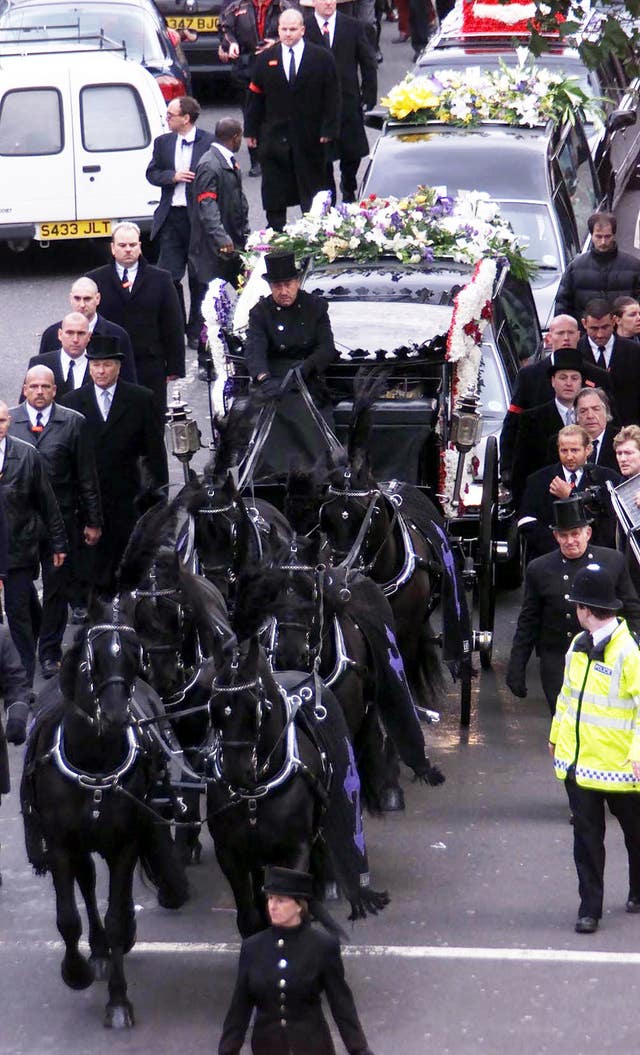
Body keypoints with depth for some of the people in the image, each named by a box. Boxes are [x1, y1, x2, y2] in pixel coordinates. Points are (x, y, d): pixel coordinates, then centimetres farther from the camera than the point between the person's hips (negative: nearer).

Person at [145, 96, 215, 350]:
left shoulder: (209, 143, -6)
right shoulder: (163, 143, 9)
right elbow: (152, 173, 10)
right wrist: (172, 176, -10)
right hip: (172, 217, 3)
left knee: (199, 278, 6)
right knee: (169, 276, -1)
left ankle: (196, 332, 16)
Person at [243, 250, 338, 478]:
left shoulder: (315, 307, 8)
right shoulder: (260, 312, 3)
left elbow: (327, 348, 1)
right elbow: (254, 350, -13)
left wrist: (306, 366, -20)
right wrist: (264, 379, -34)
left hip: (311, 382, 1)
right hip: (275, 380, -1)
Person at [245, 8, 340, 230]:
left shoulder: (322, 58, -1)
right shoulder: (266, 59, 5)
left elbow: (332, 97, -1)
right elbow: (255, 97, 7)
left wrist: (329, 130, -8)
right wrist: (251, 130, 2)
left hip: (310, 137, -2)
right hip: (274, 135, 2)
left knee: (313, 190, 5)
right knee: (274, 192, 5)